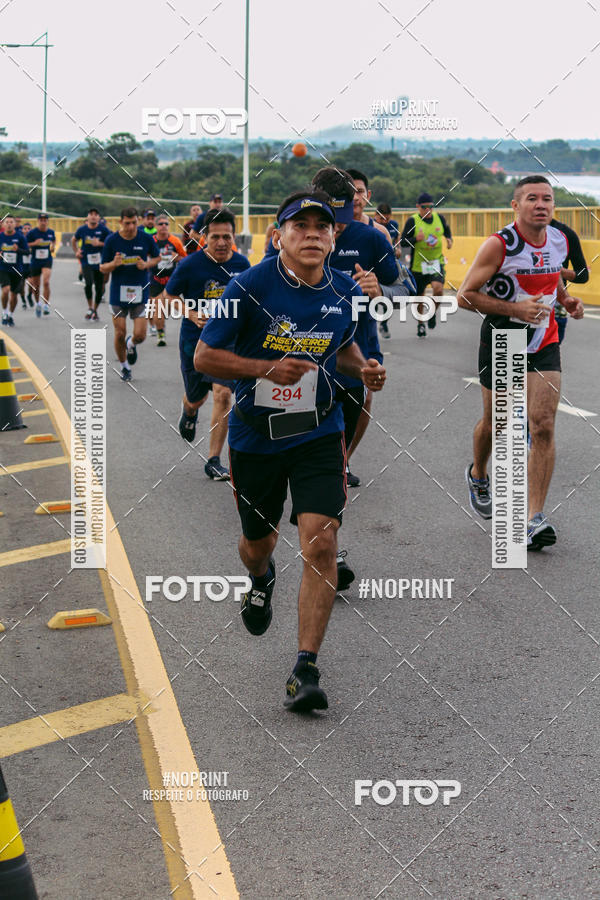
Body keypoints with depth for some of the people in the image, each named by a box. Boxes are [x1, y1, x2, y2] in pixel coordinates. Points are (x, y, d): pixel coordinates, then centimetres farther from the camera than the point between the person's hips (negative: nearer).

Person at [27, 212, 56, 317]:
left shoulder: (51, 232, 2)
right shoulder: (32, 232, -8)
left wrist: (53, 246, 5)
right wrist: (34, 243, -21)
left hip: (47, 261, 0)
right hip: (35, 261, 0)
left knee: (46, 282, -22)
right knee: (36, 286, 10)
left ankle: (46, 305, -15)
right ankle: (38, 303, 37)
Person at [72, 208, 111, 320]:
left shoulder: (103, 229, -5)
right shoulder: (82, 229, 2)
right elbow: (73, 240, 20)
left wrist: (100, 243, -17)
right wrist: (76, 252, 7)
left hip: (100, 263, 0)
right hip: (86, 262, 0)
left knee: (99, 288, 4)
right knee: (89, 283, -22)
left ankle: (95, 310, 24)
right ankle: (90, 307, -4)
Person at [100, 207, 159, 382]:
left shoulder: (146, 238, -5)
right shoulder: (111, 240, -7)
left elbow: (157, 257, 12)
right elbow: (103, 268, 0)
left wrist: (146, 265, -9)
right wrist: (114, 264, -22)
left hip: (140, 292, 0)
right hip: (118, 292, 0)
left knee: (140, 335, -6)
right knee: (120, 333, 2)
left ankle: (131, 345, 32)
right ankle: (124, 366, 26)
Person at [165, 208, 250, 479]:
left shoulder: (242, 264, -2)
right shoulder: (190, 265, -12)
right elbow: (169, 296, -1)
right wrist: (192, 314, -17)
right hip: (195, 342, -1)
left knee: (223, 395, -16)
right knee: (195, 398, 14)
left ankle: (214, 461, -6)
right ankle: (189, 412, 56)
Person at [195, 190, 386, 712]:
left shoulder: (345, 293, -2)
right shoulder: (250, 287, -14)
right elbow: (204, 357, -10)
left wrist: (363, 369, -3)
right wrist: (269, 368, -22)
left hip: (319, 434, 1)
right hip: (255, 438, -1)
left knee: (320, 544, -16)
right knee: (257, 544, 17)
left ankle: (306, 670, -10)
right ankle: (261, 579, 58)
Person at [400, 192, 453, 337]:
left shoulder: (439, 217, 1)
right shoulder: (412, 221, -9)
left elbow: (447, 231, 21)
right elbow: (403, 242, -9)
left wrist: (449, 239, 0)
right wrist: (416, 239, -26)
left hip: (436, 262, 1)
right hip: (418, 265, -1)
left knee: (438, 289, -23)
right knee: (419, 298, 10)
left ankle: (432, 312, 8)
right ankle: (420, 324, 34)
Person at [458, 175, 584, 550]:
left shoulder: (560, 240, 1)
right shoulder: (499, 245, -17)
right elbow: (465, 296, -16)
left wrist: (566, 299, 2)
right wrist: (515, 309, -25)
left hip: (544, 343, 3)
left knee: (543, 427, -9)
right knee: (494, 423, 12)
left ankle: (535, 517, -6)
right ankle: (478, 475, 45)